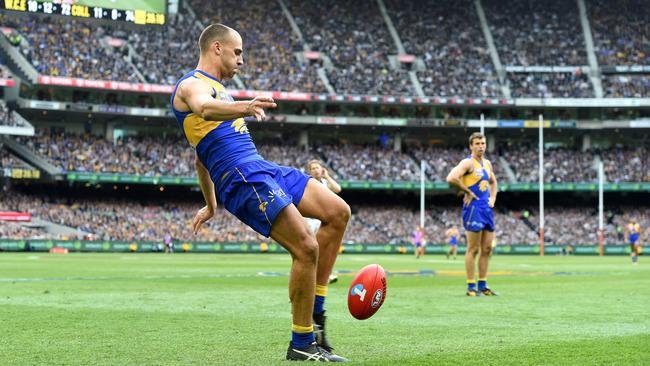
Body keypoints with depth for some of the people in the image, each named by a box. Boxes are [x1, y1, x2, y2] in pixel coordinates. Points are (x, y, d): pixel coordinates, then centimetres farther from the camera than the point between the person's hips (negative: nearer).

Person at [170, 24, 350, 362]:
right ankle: (301, 345, -5)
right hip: (242, 177, -10)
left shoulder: (214, 88, 28)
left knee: (338, 213, 4)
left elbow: (201, 160, 35)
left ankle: (314, 313, 6)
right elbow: (206, 108, -31)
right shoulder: (192, 84, -2)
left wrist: (210, 206, 41)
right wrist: (244, 108, -50)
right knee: (306, 249, -16)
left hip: (262, 169, 10)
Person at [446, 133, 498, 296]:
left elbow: (493, 182, 31)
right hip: (473, 208, -8)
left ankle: (483, 285, 17)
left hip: (487, 209, 8)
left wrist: (492, 198, 14)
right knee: (473, 249, -5)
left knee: (487, 249, 9)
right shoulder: (468, 163, -10)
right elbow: (451, 178, -25)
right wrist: (468, 191, -16)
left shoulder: (487, 163, 15)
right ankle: (471, 287, 0)